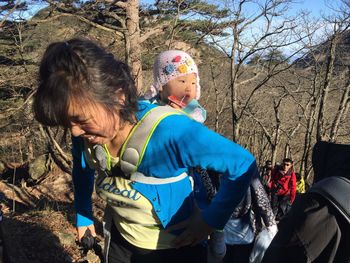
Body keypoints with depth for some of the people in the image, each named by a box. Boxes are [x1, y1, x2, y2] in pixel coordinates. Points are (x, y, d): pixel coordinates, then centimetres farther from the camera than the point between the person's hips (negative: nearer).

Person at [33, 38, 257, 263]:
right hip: (120, 244, 5)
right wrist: (83, 214, 13)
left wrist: (211, 220, -21)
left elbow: (243, 165, -26)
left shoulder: (169, 132, -35)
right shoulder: (85, 137, -16)